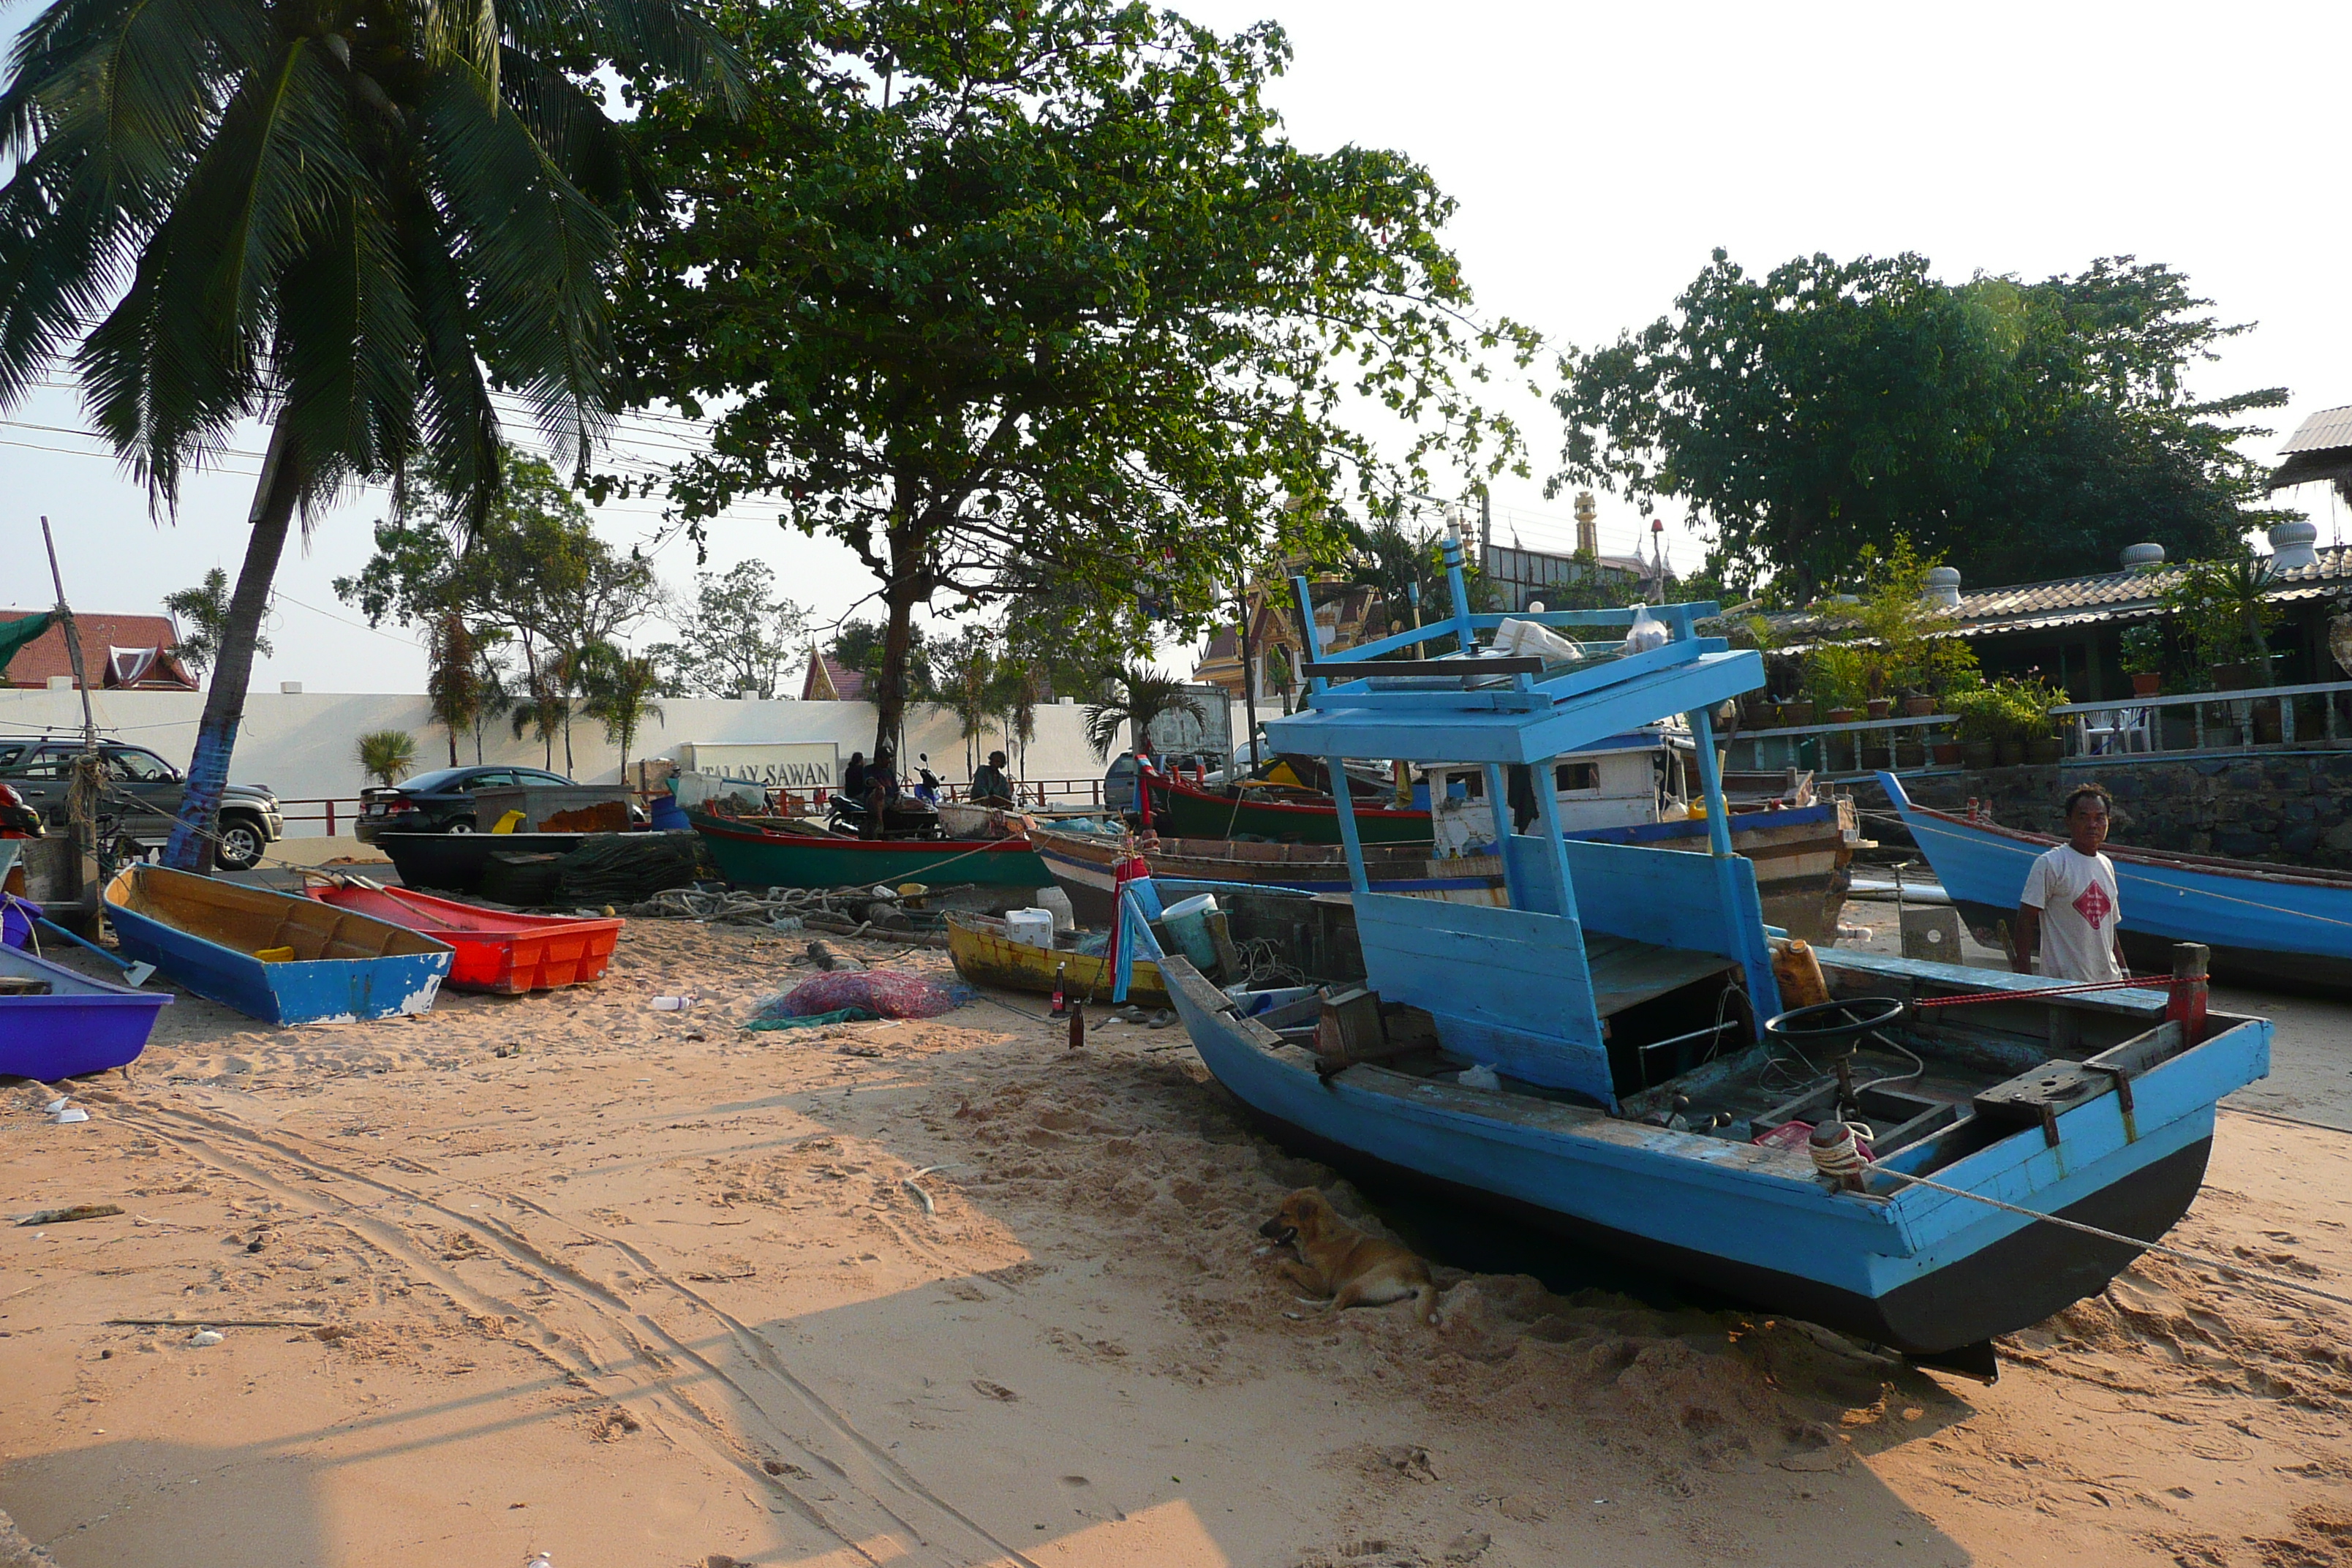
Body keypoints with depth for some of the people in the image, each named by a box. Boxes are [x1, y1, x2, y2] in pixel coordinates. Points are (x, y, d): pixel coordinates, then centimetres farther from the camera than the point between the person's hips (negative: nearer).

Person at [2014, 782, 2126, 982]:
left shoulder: (2106, 865, 15)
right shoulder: (2050, 864, -8)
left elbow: (2110, 926, 23)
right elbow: (2026, 918, -11)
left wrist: (2123, 973, 19)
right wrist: (2024, 973, -16)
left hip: (2108, 980, 7)